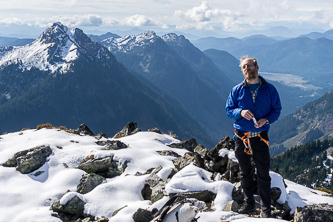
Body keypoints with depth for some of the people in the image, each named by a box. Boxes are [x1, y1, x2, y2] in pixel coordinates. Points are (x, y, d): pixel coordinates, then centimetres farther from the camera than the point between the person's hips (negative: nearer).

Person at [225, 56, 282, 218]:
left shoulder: (269, 89, 0)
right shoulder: (237, 90, 3)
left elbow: (277, 109, 5)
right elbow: (228, 109, 5)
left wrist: (267, 119, -15)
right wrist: (240, 112, -16)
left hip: (260, 137, -2)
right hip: (241, 136, 2)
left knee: (263, 174, 2)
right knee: (245, 172, 13)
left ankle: (266, 208, 14)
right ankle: (249, 203, 27)